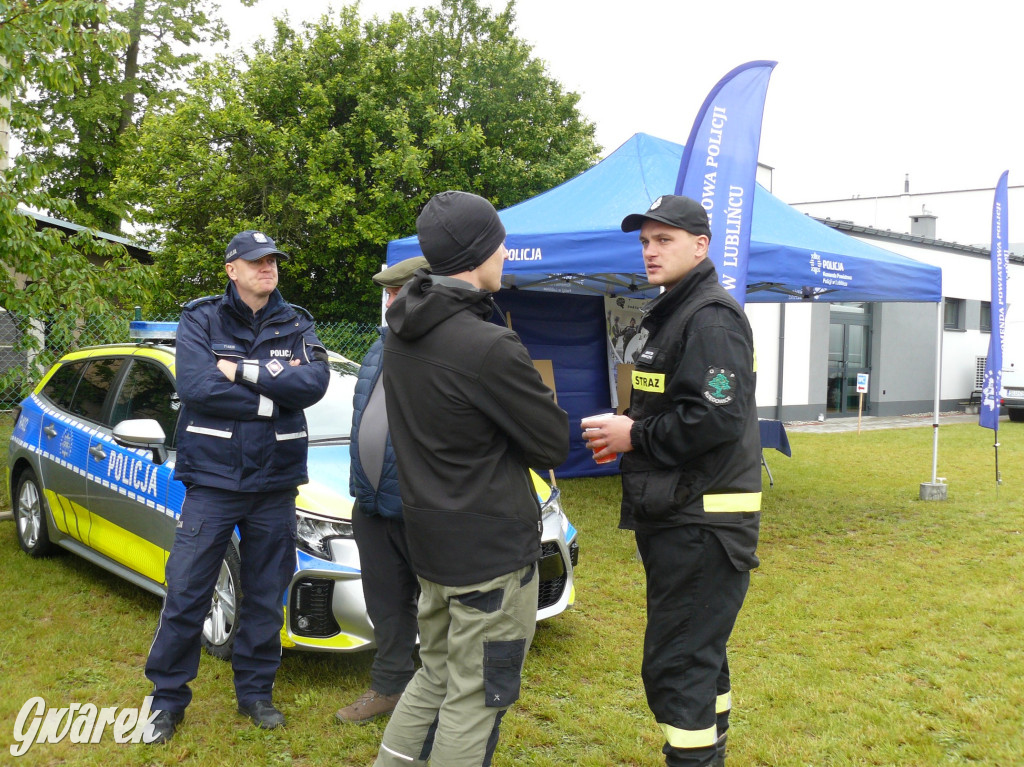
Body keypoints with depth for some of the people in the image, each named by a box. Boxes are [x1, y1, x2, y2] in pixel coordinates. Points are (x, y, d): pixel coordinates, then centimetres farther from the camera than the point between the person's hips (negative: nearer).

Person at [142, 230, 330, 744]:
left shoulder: (297, 325, 6)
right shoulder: (201, 318, 0)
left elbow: (314, 384, -12)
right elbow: (195, 386, -17)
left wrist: (243, 369, -18)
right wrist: (273, 392, -14)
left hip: (274, 483, 3)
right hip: (212, 478, -2)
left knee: (265, 597, 11)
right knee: (186, 595, 2)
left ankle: (255, 692, 27)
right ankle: (167, 700, 19)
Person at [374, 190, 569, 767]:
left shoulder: (401, 335, 4)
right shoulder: (489, 348, -24)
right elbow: (554, 445, -14)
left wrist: (525, 395, 5)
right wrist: (545, 403, 5)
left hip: (431, 540, 9)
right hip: (492, 549, -8)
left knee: (437, 677, 23)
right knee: (475, 699, 6)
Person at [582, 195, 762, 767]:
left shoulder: (711, 318, -15)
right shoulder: (673, 313, 18)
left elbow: (718, 418, -25)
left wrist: (635, 436, -15)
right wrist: (629, 431, 7)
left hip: (701, 522, -11)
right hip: (676, 515, 11)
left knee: (676, 666, -6)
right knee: (701, 654, 20)